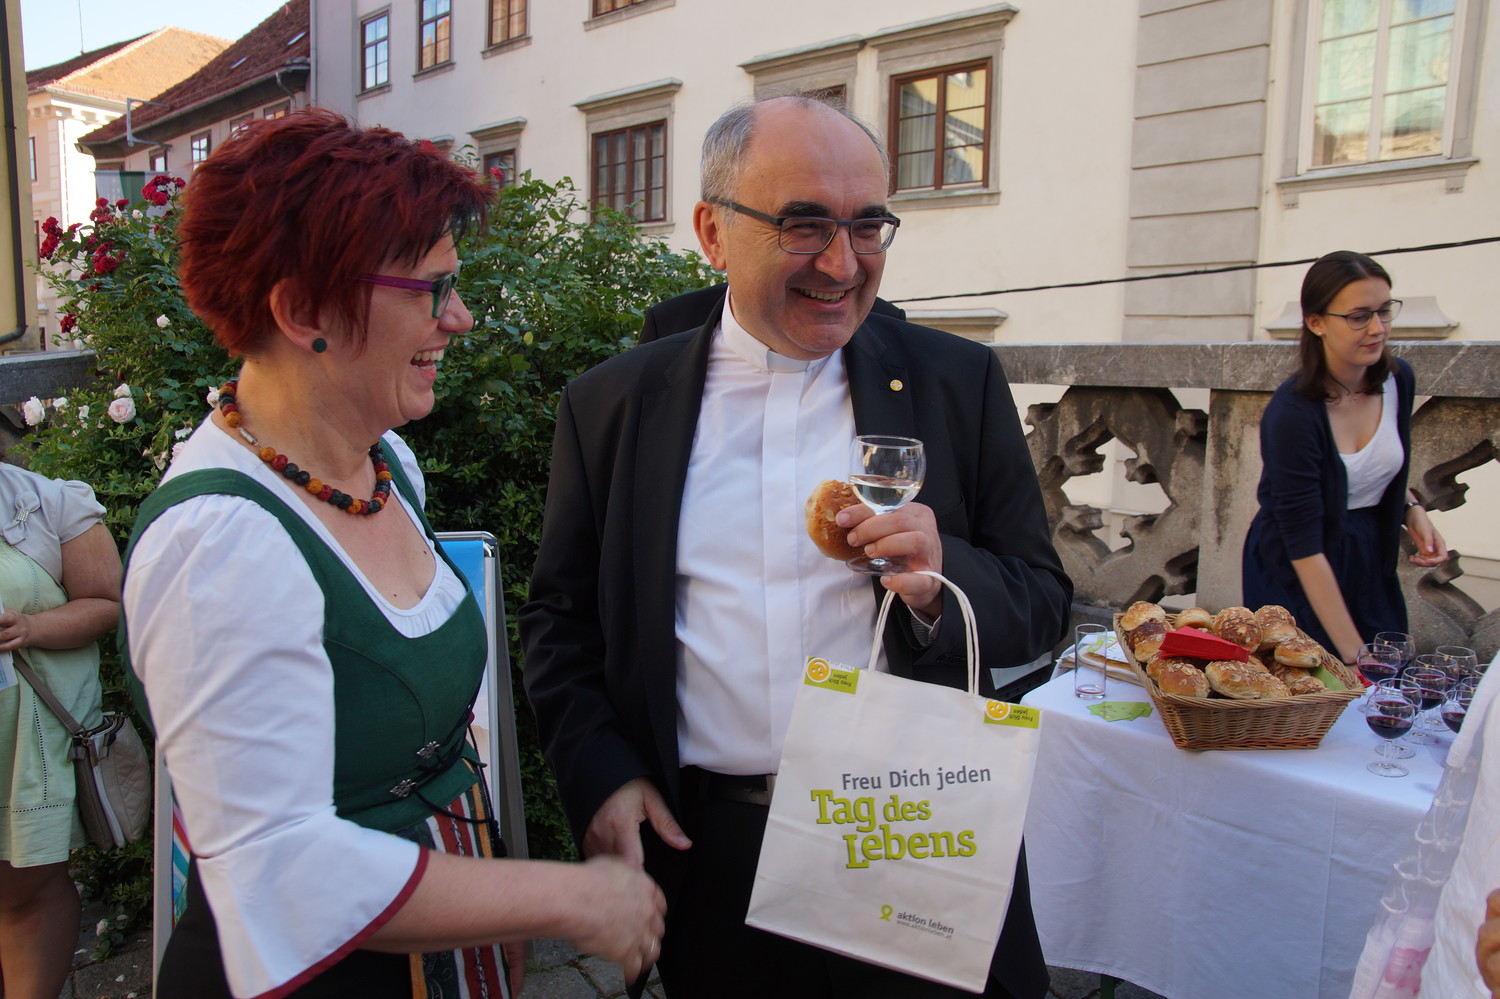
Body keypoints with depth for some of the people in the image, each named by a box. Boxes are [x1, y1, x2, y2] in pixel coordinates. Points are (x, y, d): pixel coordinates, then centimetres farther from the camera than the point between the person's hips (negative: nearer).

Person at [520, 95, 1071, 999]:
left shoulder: (959, 383, -1)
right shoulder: (613, 405, 0)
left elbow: (1044, 602, 1)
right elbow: (560, 615, 7)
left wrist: (943, 579, -20)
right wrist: (599, 775, -6)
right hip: (711, 862, 1)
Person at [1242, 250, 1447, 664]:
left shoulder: (1398, 379, -5)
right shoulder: (1292, 413, -25)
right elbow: (1304, 548, -25)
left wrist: (1412, 510, -4)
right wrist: (1354, 656, -25)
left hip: (1373, 566, 6)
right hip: (1297, 581, -6)